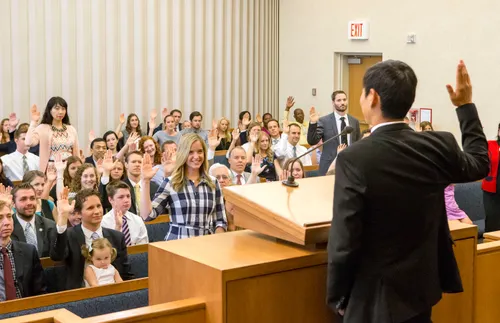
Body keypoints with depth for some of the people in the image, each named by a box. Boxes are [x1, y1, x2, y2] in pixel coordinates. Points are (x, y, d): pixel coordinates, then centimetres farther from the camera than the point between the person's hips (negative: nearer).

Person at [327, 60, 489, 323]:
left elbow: (344, 242, -21)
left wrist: (338, 297, -6)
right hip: (423, 286, 6)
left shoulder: (354, 159, -23)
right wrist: (465, 105, 21)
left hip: (376, 298, -5)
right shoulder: (439, 146, -9)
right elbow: (479, 163, 15)